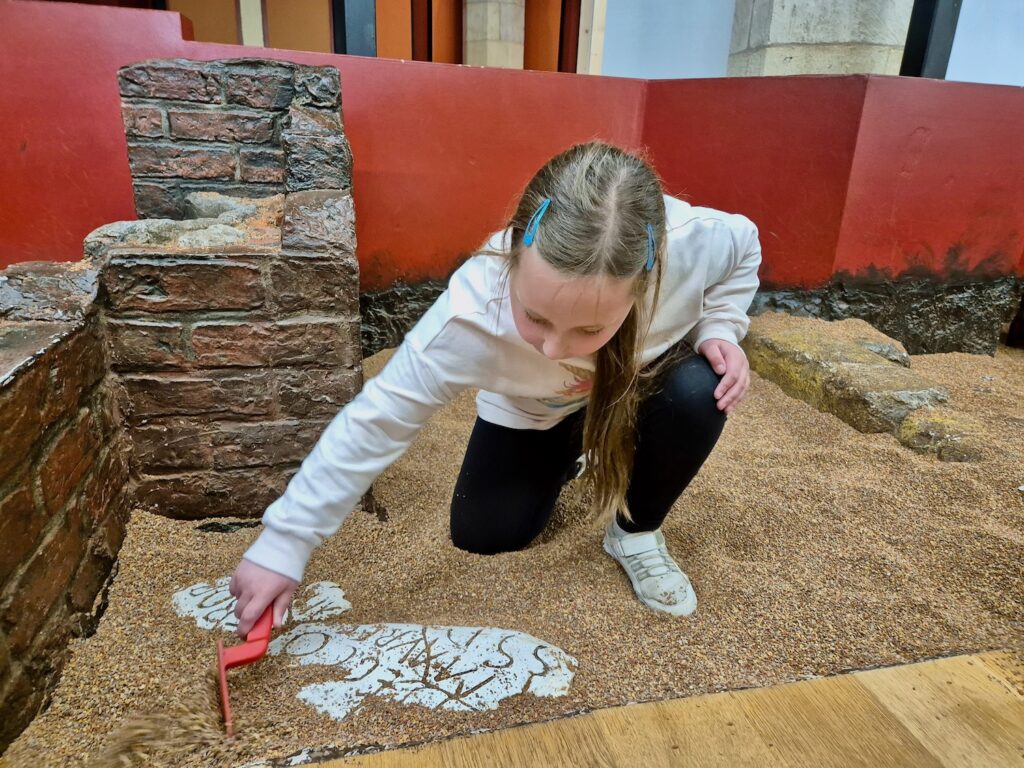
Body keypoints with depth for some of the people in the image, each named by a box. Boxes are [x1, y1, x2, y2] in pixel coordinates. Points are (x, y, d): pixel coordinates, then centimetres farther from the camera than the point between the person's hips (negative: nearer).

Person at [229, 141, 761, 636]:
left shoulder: (692, 241, -37)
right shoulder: (470, 316, -42)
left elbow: (744, 245, -10)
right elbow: (374, 422, -32)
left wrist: (718, 329, -26)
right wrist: (282, 544, -29)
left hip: (645, 383, 1)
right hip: (533, 411, 0)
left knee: (697, 395, -31)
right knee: (483, 536, -3)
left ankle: (636, 532, -2)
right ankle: (568, 458, 28)